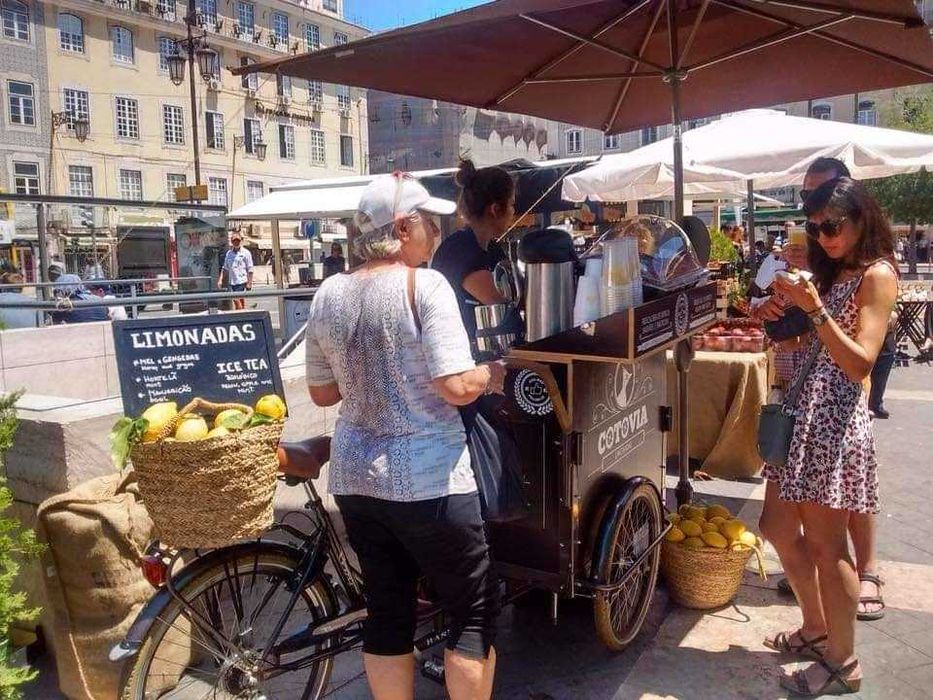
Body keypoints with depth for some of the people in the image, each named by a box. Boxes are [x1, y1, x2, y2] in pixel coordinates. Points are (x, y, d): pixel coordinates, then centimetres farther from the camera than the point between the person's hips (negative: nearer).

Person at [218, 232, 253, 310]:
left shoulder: (246, 253, -1)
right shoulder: (229, 253, 14)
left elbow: (250, 270, -3)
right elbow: (225, 268, 19)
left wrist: (249, 283, -9)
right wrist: (220, 280, 10)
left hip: (241, 281, -5)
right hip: (231, 281, 5)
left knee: (237, 299, -12)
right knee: (241, 301, 10)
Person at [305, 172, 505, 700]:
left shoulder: (329, 294, 4)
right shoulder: (425, 285, -15)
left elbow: (323, 392, 10)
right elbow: (456, 386, -21)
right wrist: (492, 375, -2)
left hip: (355, 478, 7)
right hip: (428, 481, -6)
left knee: (387, 612, 18)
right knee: (477, 610, 12)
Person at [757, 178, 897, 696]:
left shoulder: (877, 274, -7)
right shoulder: (831, 272, 18)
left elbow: (861, 363, -17)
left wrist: (814, 308, -24)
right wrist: (783, 308, 0)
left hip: (835, 415, -9)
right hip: (800, 409, 9)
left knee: (825, 544, -1)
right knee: (778, 527, 14)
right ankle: (817, 630, 33)